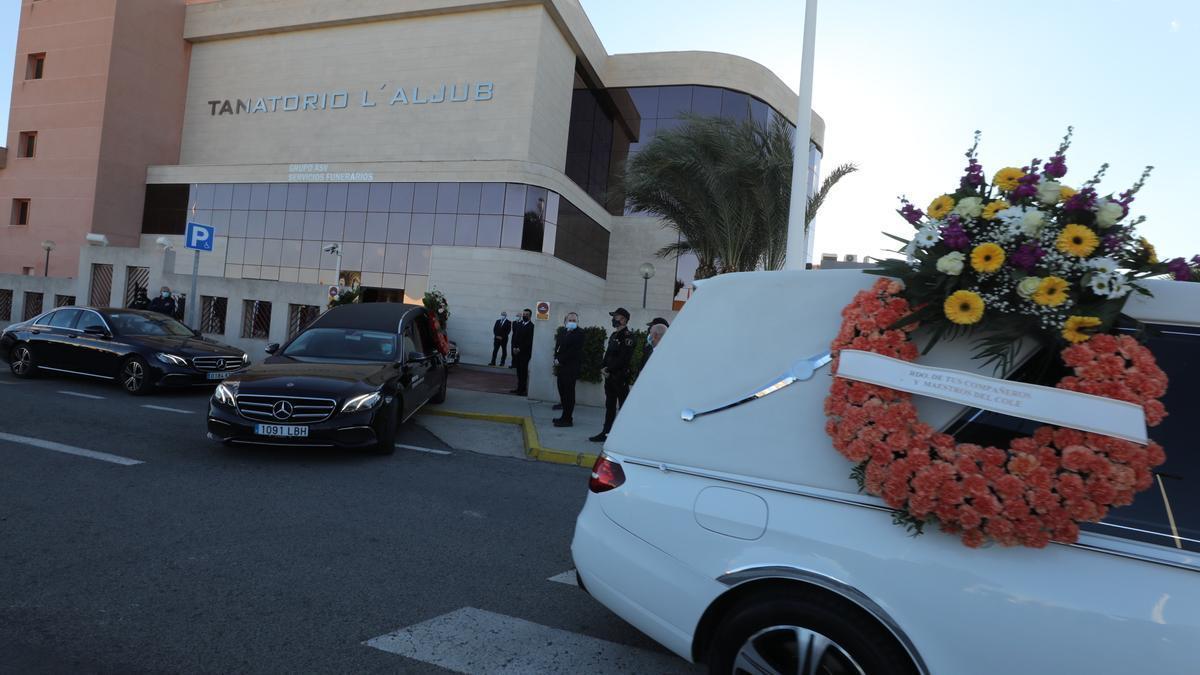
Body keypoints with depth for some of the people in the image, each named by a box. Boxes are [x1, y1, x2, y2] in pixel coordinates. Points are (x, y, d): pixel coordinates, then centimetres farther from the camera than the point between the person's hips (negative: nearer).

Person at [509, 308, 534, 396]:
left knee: (523, 371, -4)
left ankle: (523, 389, 1)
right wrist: (514, 347, 1)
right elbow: (514, 336, 13)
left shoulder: (531, 326, -8)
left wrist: (520, 348, -11)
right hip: (517, 351, 6)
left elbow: (529, 341, -12)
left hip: (525, 352, -6)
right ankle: (519, 388, 15)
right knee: (519, 371, 9)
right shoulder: (518, 324, 13)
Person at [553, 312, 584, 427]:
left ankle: (567, 419, -1)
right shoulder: (564, 332, 17)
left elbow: (573, 350, -15)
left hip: (571, 367, -8)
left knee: (568, 393, -6)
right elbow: (558, 346, 15)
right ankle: (565, 416, 20)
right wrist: (556, 359, -2)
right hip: (562, 366, 8)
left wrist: (560, 360, -12)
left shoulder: (579, 333, -8)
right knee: (562, 391, 10)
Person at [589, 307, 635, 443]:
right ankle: (605, 433, 20)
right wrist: (603, 368, 2)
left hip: (621, 377, -9)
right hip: (609, 376, 9)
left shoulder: (627, 336, -11)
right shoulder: (614, 335, 17)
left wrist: (609, 369, -14)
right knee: (609, 406, 13)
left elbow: (623, 358, -18)